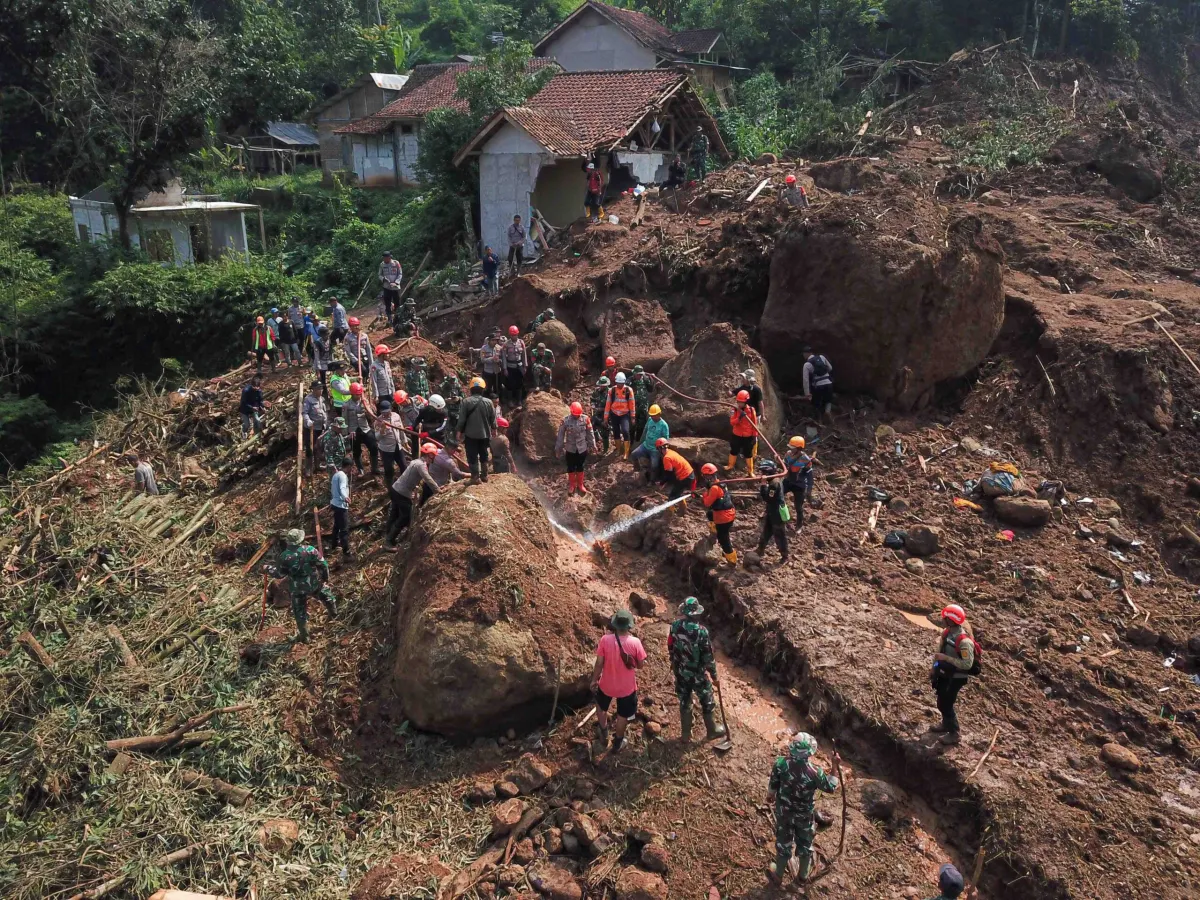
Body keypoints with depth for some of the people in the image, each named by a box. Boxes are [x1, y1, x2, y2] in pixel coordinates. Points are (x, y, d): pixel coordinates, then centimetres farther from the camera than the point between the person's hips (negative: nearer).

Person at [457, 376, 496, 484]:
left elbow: (461, 419, -9)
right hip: (485, 434, 3)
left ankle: (475, 477, 3)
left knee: (472, 456, 4)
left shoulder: (466, 402, -12)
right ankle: (484, 475, 25)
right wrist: (494, 429, 21)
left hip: (470, 435, -3)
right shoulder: (489, 402, -5)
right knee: (484, 455, 18)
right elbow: (493, 419, 4)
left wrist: (459, 431, 4)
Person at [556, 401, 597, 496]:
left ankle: (580, 484, 33)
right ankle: (572, 485, 32)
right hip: (570, 449, 0)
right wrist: (558, 448, -1)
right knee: (571, 467, 13)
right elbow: (560, 435, -6)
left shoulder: (585, 419, -12)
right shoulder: (565, 420, -15)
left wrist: (593, 445, 6)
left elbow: (590, 433, -1)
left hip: (582, 448, 0)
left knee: (580, 467, 15)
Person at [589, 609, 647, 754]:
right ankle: (617, 743, 41)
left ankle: (603, 734, 44)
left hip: (607, 685, 0)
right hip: (627, 687, 0)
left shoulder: (605, 640, -21)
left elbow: (599, 664, -12)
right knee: (623, 716, 24)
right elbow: (641, 665, -10)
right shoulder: (635, 642, -22)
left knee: (601, 707, 33)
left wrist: (594, 680, 3)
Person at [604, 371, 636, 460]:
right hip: (614, 414, 2)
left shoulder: (628, 390, -8)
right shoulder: (612, 390, -5)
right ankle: (619, 450, 32)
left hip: (625, 414, -2)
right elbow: (608, 404, -2)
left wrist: (632, 417, -4)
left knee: (625, 431, -17)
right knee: (616, 432, 12)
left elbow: (632, 403, -4)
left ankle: (626, 453, -11)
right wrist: (606, 417, -2)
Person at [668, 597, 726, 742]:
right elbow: (708, 656, -19)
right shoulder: (701, 631, -27)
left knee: (684, 702, 19)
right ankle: (712, 730, 35)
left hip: (680, 672, 4)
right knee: (706, 701, 18)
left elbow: (670, 648, 3)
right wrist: (714, 675, -5)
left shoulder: (675, 626, -12)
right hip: (697, 673, -4)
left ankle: (685, 734, 30)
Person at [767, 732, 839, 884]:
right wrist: (835, 766, -5)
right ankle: (803, 874, 48)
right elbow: (831, 788, -13)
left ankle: (778, 875, 44)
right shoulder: (815, 771, -33)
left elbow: (773, 785, -10)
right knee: (805, 843, 26)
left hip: (784, 811, 1)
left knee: (783, 842, 24)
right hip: (805, 814, -1)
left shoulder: (781, 763, -29)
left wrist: (770, 796, 12)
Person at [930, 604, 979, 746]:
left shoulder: (964, 641, -32)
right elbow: (939, 650, 7)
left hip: (956, 677, -8)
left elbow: (967, 664, -31)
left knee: (947, 704, 1)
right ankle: (946, 725, 45)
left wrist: (946, 658, -33)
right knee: (941, 702, 22)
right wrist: (934, 668, 10)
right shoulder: (946, 632, -8)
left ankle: (954, 734, 19)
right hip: (944, 673, 8)